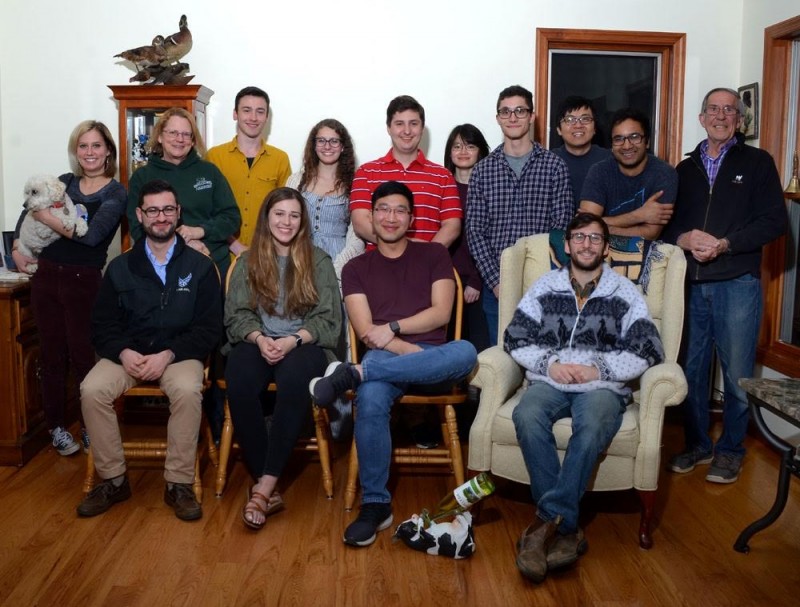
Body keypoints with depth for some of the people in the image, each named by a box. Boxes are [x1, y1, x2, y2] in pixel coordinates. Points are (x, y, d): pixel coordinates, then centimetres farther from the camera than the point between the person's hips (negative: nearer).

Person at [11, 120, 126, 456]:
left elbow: (91, 235, -19)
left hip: (84, 281, -4)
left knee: (82, 355, 1)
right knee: (51, 354, 10)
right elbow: (28, 211, 18)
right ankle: (56, 426, 22)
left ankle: (91, 427, 17)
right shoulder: (65, 182, 9)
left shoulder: (116, 193, -5)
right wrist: (17, 247, 4)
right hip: (46, 276, 4)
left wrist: (45, 216, -12)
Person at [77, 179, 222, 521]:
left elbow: (209, 328, -2)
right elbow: (102, 325, 7)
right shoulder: (120, 267, 10)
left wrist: (167, 355, -16)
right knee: (92, 390, -25)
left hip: (179, 354, -2)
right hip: (127, 355, 3)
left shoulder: (200, 266, 3)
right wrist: (124, 353, -14)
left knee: (187, 391, -34)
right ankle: (113, 480, -9)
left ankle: (179, 484, -18)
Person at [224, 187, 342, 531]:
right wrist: (259, 339, -14)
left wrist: (291, 341, -16)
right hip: (257, 343, 2)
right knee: (238, 385, -33)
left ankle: (264, 488, -36)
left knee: (293, 380, -38)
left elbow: (327, 319, 1)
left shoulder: (319, 261, 8)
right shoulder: (247, 261, 13)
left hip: (304, 345, -2)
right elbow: (236, 315, 7)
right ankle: (264, 485, -26)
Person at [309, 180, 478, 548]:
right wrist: (409, 350, -13)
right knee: (371, 400, -37)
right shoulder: (356, 268, 15)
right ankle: (375, 504, -23)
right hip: (383, 356, -1)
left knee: (465, 352, -36)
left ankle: (354, 374, -36)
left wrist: (393, 328, -7)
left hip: (432, 358, 1)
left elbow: (441, 313, 5)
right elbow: (365, 331, 2)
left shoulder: (434, 255, 17)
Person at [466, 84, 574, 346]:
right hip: (496, 285, 1)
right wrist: (496, 281, -9)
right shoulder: (482, 170, 5)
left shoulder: (555, 166, 2)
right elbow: (475, 231, 1)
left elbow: (562, 228, -2)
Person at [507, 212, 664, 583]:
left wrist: (599, 368, -9)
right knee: (527, 417, -34)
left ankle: (548, 522, -33)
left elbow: (647, 350, 4)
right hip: (549, 382, 1)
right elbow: (515, 338, 10)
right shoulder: (545, 287, 16)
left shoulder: (625, 294, 13)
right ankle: (565, 530, -31)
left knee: (593, 426, -37)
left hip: (603, 386, -1)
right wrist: (549, 363, -7)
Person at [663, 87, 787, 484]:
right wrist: (684, 238, -9)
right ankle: (697, 444, 24)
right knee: (691, 370, 8)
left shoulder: (757, 163, 5)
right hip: (690, 284, 3)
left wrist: (725, 244, -15)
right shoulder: (686, 169, 17)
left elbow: (774, 221, -3)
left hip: (737, 284, -3)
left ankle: (730, 450, 18)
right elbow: (667, 222, 13)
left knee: (737, 374, 2)